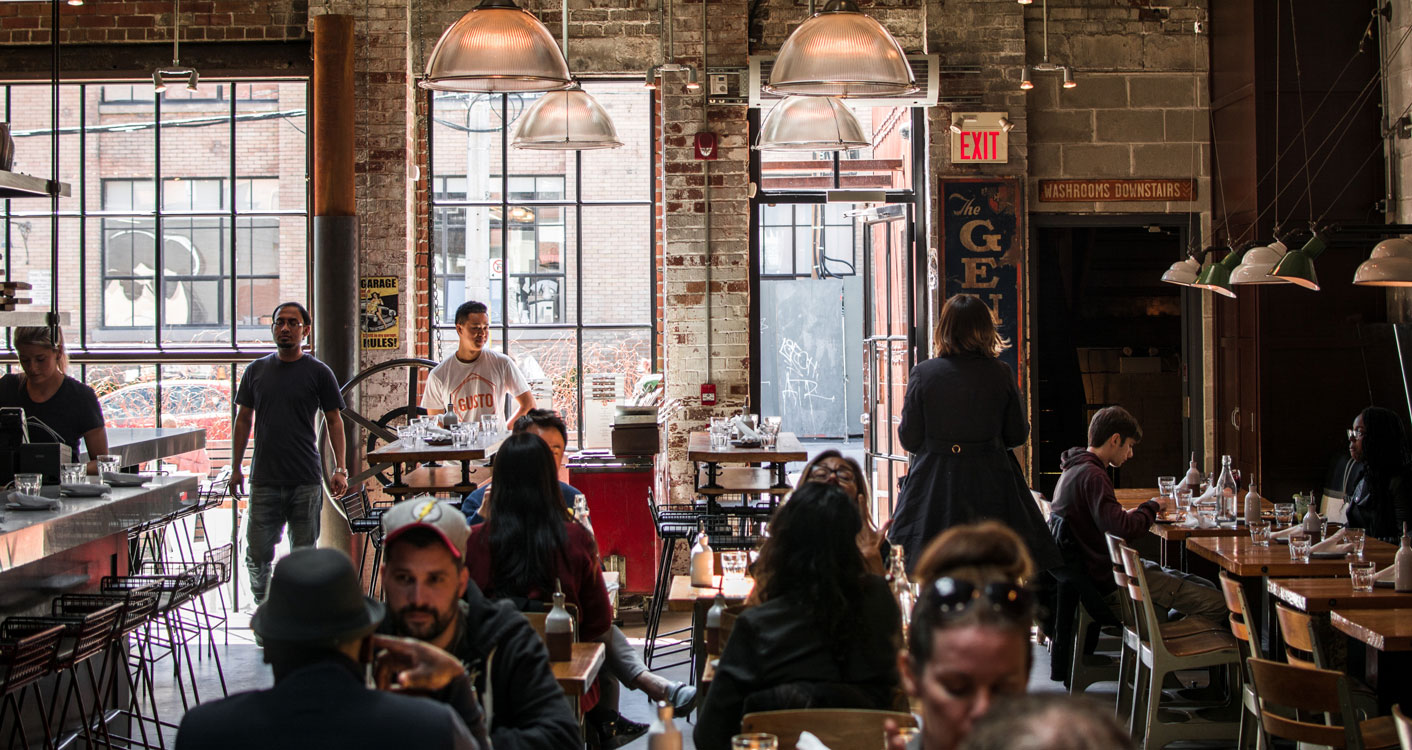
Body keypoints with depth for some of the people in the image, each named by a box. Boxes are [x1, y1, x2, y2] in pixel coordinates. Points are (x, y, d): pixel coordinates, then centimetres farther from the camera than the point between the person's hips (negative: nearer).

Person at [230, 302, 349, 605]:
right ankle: (262, 603, 23)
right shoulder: (256, 370, 9)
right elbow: (243, 420, 14)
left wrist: (340, 469, -4)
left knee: (303, 552, 5)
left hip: (306, 480, -2)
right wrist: (236, 468, 10)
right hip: (264, 478, 2)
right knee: (257, 552, 0)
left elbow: (334, 421, 4)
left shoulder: (319, 372, 2)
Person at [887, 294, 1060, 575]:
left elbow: (909, 439, -2)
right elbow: (1018, 435, 3)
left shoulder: (922, 374, -6)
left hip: (935, 487, 0)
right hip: (991, 487, 1)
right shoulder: (1001, 374, -4)